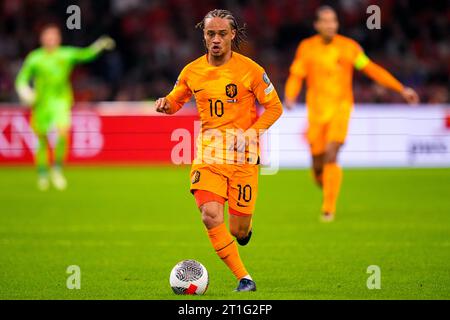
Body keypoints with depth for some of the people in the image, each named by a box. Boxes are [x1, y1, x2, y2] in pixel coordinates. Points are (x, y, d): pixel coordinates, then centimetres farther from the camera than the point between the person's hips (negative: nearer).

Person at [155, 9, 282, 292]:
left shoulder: (250, 70, -6)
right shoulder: (192, 71, 3)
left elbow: (274, 107, 1)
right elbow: (176, 100, 19)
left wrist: (250, 133, -13)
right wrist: (166, 104, -5)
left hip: (243, 157, -2)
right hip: (208, 154, 2)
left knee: (238, 230, -1)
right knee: (211, 217, -20)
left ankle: (245, 226, 40)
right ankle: (244, 279, -8)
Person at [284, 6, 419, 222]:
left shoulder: (348, 47, -2)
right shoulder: (306, 48, 0)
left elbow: (372, 70, 2)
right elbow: (295, 77, 0)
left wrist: (401, 89, -1)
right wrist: (290, 97, -21)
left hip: (340, 109, -2)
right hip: (316, 111, 2)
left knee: (331, 157, -21)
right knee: (318, 165, 4)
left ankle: (329, 209, -15)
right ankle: (326, 188, 38)